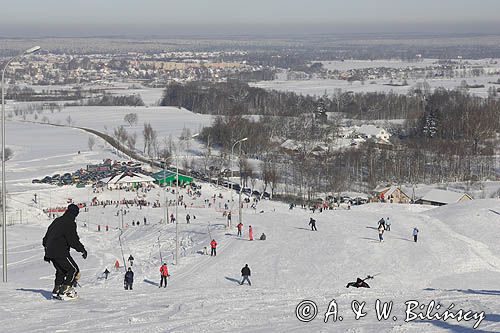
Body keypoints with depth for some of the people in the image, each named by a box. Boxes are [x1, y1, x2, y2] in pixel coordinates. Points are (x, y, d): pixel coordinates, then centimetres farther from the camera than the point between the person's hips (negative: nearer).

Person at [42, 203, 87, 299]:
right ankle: (64, 291, -8)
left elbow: (46, 237, 23)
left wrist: (47, 252, 31)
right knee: (74, 270, 0)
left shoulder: (57, 221, 16)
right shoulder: (70, 223, -11)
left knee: (61, 270, 24)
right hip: (61, 252, -8)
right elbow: (73, 240, -17)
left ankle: (56, 290, 18)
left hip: (50, 252, 8)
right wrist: (82, 249, -3)